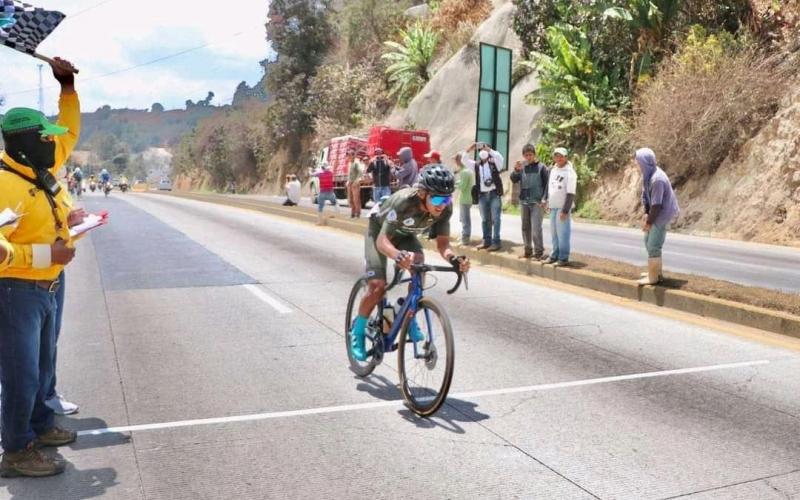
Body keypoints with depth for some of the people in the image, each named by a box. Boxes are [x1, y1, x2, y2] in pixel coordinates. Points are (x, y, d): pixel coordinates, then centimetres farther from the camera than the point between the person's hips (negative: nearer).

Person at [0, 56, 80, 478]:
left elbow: (69, 131, 20)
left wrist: (67, 86, 11)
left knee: (42, 365, 21)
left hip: (46, 288, 9)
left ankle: (40, 425, 38)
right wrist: (44, 254, -30)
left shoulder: (43, 170, 6)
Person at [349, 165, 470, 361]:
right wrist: (398, 255, -63)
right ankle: (358, 330, 8)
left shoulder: (445, 208, -27)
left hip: (405, 235, 4)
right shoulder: (404, 201, -41)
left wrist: (454, 258, -44)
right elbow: (383, 240, -42)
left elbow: (443, 243, -22)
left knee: (419, 264, -26)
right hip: (380, 232, -4)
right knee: (377, 286, -17)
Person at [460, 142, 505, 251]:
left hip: (494, 194, -4)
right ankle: (486, 241, 17)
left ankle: (496, 242, -2)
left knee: (495, 219, -3)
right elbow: (464, 160, 2)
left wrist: (489, 149, -21)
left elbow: (500, 158, -20)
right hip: (482, 195, 4)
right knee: (485, 220, 10)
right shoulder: (476, 165, 9)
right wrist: (469, 150, -11)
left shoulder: (494, 163, 0)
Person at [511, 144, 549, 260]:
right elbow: (514, 180, 0)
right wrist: (516, 170, -18)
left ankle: (539, 252, -3)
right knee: (525, 228, 11)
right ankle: (528, 251, 22)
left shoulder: (541, 167, -4)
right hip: (524, 202, 5)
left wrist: (544, 199, -13)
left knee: (536, 228, -10)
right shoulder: (522, 167, 6)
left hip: (537, 203, -5)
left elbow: (547, 184, -5)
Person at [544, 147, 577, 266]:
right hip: (553, 207, 7)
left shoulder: (569, 172, -11)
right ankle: (555, 255, 21)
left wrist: (565, 210, -17)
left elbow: (571, 194, -14)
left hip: (563, 207, -7)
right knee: (554, 233, 12)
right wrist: (548, 201, 17)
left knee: (562, 233, -6)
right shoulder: (553, 170, 11)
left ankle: (563, 258, -1)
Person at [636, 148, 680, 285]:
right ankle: (657, 271, 31)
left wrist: (649, 222, -15)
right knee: (648, 241, 19)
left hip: (662, 214, -10)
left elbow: (657, 204, -25)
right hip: (655, 212, 10)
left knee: (653, 245, -3)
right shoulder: (648, 174, -1)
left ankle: (653, 277, 9)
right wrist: (646, 214, 0)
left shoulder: (657, 179, -29)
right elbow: (645, 195, 7)